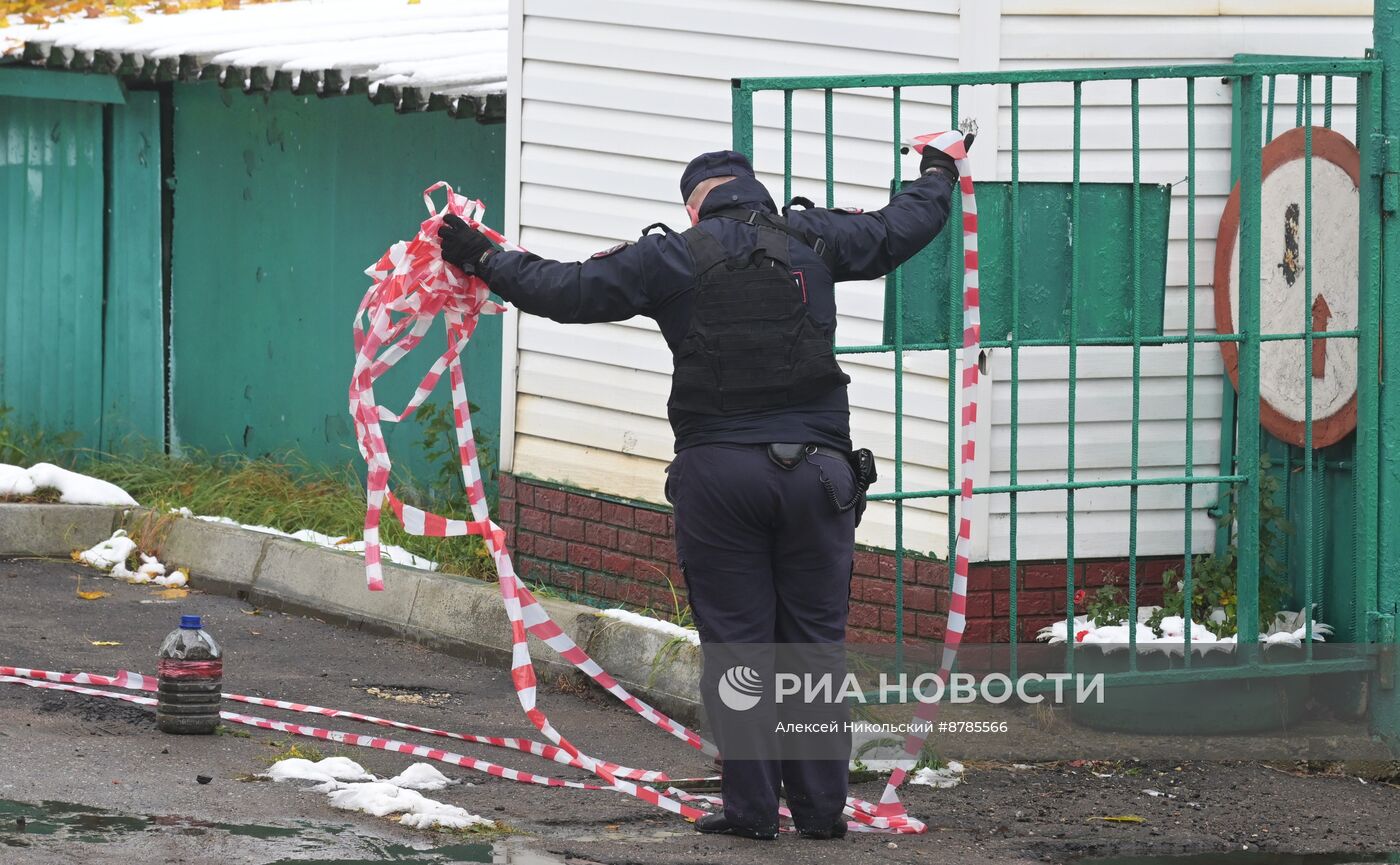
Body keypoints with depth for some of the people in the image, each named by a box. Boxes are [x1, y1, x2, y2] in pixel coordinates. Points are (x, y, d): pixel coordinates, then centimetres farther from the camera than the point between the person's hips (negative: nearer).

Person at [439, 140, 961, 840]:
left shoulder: (671, 259, 1)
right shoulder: (813, 240, 7)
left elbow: (569, 290, 0)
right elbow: (906, 225, 20)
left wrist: (484, 261, 12)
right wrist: (937, 176, 40)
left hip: (716, 473, -1)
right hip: (814, 468, 2)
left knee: (735, 642, 4)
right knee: (814, 639, 7)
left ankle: (751, 807, 4)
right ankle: (820, 807, 8)